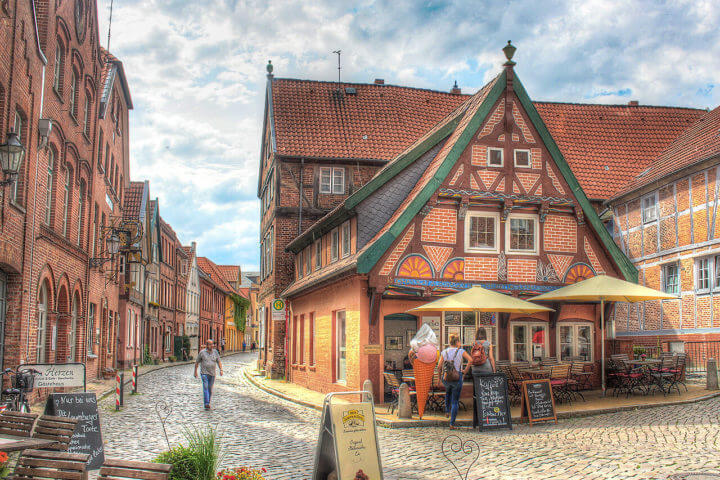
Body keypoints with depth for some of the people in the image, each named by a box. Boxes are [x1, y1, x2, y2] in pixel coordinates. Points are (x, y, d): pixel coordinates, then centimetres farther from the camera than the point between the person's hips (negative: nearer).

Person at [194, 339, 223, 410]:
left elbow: (219, 361, 4)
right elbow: (197, 362, 5)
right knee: (205, 388, -15)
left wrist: (221, 370, -9)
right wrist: (195, 372, 6)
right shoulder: (202, 352, -3)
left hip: (212, 374, 3)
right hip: (204, 373, -3)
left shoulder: (215, 352, 5)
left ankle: (208, 403, 24)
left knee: (210, 389, 10)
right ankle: (206, 404, -20)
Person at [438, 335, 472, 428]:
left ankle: (447, 411, 30)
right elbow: (470, 360, -18)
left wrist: (440, 376, 15)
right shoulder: (461, 351, -5)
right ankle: (452, 423, 1)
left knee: (448, 392, 37)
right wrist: (465, 370, -6)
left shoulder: (444, 352, 1)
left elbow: (439, 367, -1)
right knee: (455, 401, 7)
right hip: (457, 378, -2)